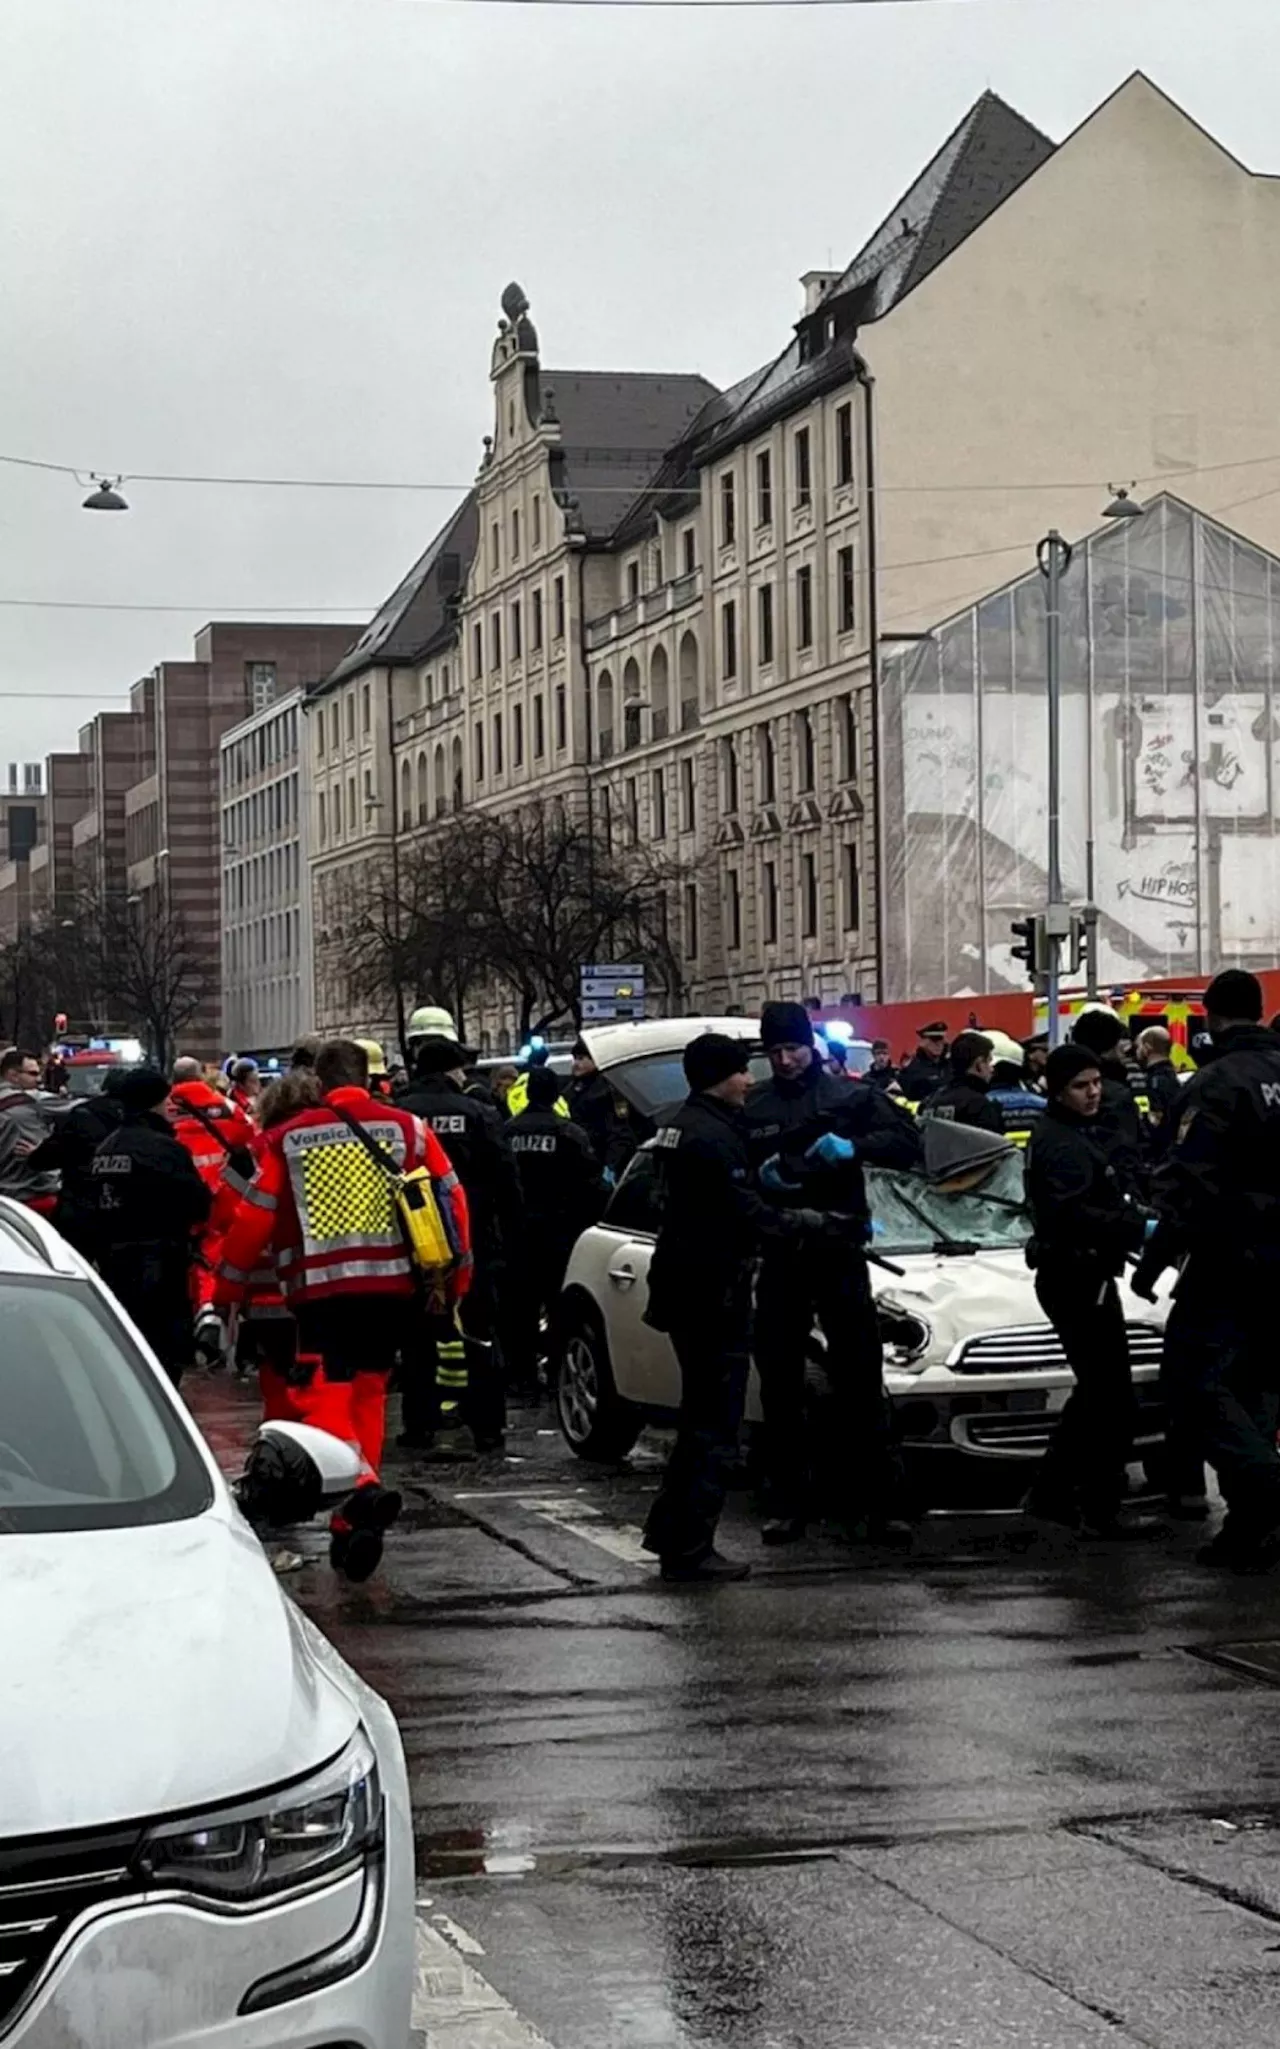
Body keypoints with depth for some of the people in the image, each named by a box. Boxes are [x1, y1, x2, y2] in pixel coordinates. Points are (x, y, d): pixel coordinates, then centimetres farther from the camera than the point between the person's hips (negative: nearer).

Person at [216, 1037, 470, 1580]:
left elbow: (253, 1220, 3)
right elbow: (451, 1200, 6)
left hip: (320, 1290, -3)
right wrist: (456, 1281, 15)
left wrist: (228, 1291, 13)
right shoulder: (407, 1128, 7)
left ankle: (361, 1487, -29)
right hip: (392, 1287, 3)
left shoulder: (287, 1140, 4)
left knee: (322, 1399, -1)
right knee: (367, 1396, 16)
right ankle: (353, 1525, 18)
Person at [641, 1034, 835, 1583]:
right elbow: (747, 1216, -21)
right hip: (711, 1291, -11)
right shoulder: (712, 1135, -18)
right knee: (714, 1424, -6)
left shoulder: (684, 1126, 14)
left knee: (702, 1415, 20)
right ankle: (689, 1548, -5)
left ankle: (669, 1529, 24)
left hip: (688, 1288, 11)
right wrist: (814, 1222, -10)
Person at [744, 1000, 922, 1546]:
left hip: (840, 1254, -2)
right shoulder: (751, 1106, 9)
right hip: (779, 1259, 2)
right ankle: (786, 1505, 12)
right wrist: (758, 1174, -10)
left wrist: (853, 1148, -17)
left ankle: (878, 1503, -1)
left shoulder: (849, 1096, 5)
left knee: (861, 1381, -4)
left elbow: (906, 1142, -1)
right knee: (779, 1385, 5)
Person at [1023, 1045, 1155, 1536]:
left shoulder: (1087, 1133, 16)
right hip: (1076, 1281, -11)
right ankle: (1099, 1511, -4)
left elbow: (1109, 1197, 18)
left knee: (1096, 1393, 18)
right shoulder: (1061, 1145, -18)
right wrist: (1140, 1229, -32)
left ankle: (1050, 1495, 25)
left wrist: (1139, 1216, -2)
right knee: (1112, 1400, -9)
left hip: (1086, 1278, 11)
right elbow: (1074, 1216, -30)